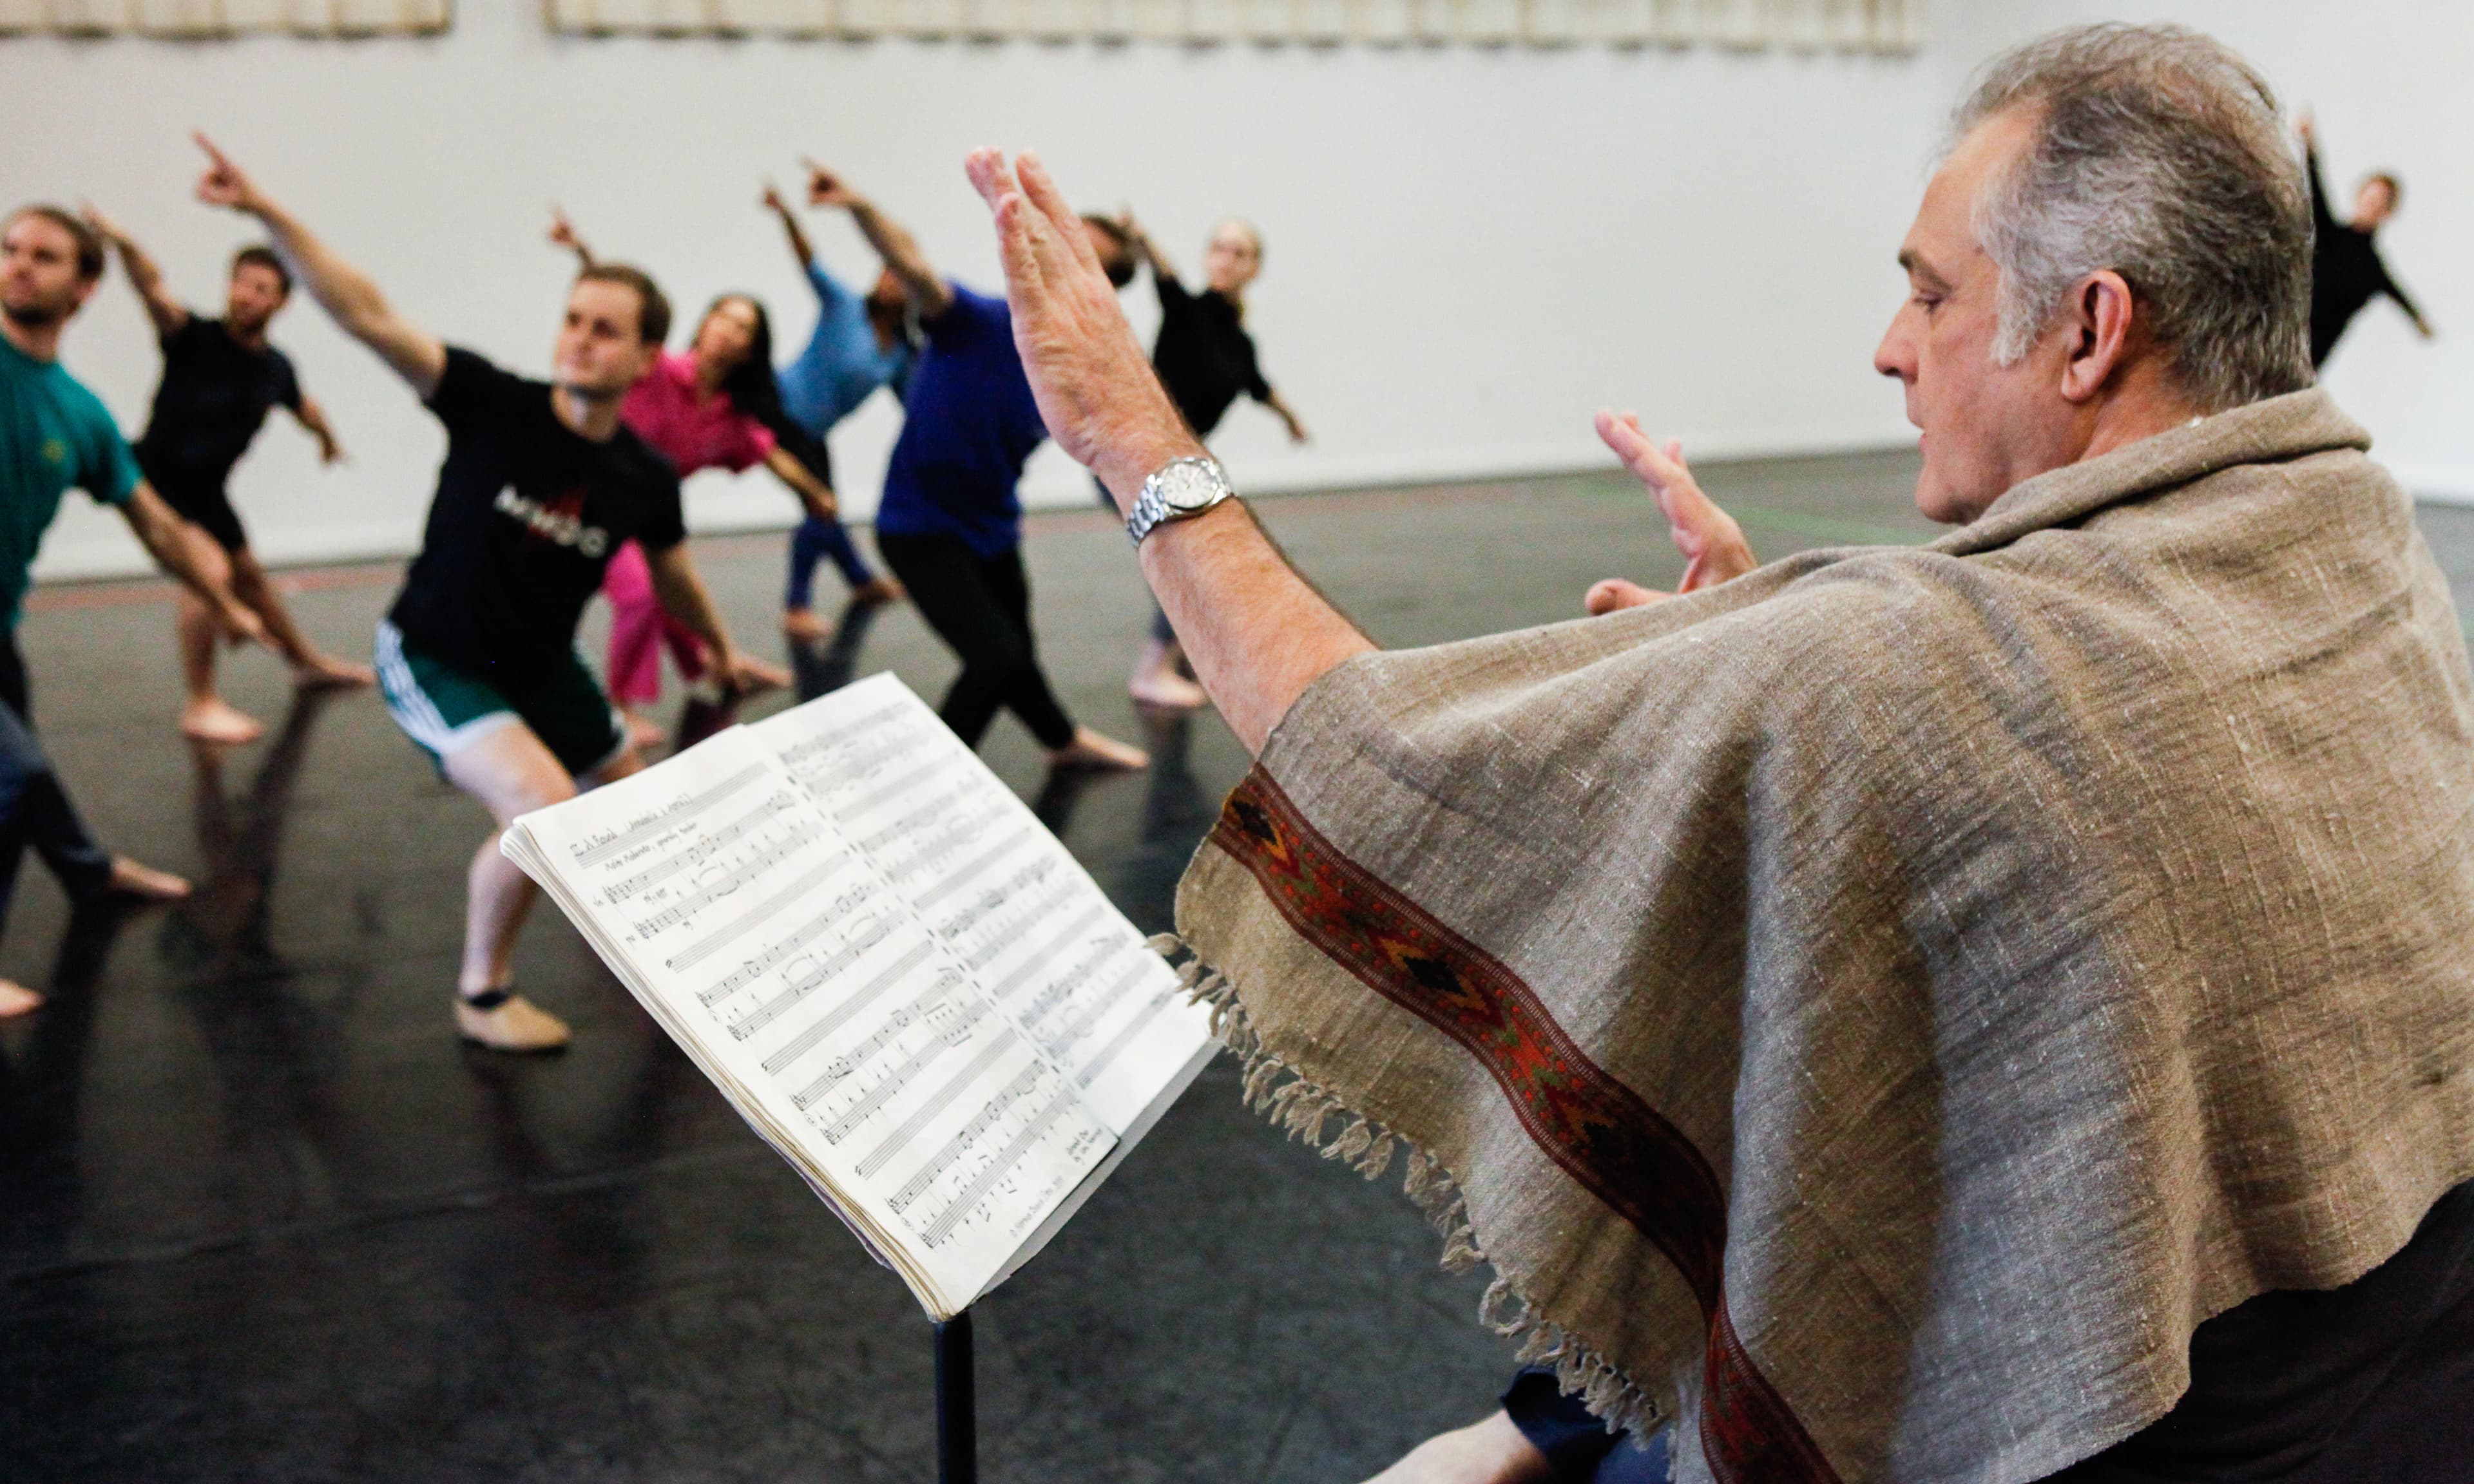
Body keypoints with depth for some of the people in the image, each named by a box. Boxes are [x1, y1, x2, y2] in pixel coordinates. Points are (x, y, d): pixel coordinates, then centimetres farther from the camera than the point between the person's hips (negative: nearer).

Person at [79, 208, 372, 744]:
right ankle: (200, 706, -18)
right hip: (156, 480, -7)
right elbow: (154, 290, -41)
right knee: (209, 567, -26)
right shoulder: (194, 338, -20)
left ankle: (307, 662, 48)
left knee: (249, 575, 26)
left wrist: (327, 439, 39)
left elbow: (304, 408, 19)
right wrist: (122, 243, -60)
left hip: (206, 489, 7)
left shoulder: (276, 368, -4)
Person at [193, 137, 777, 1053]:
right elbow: (368, 316, -33)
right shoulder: (494, 406, -24)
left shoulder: (645, 480, -13)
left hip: (542, 666, 5)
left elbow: (673, 577, 8)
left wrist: (722, 651, 22)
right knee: (545, 809, -25)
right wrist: (267, 214, -43)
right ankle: (482, 994, -1)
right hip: (435, 661, -5)